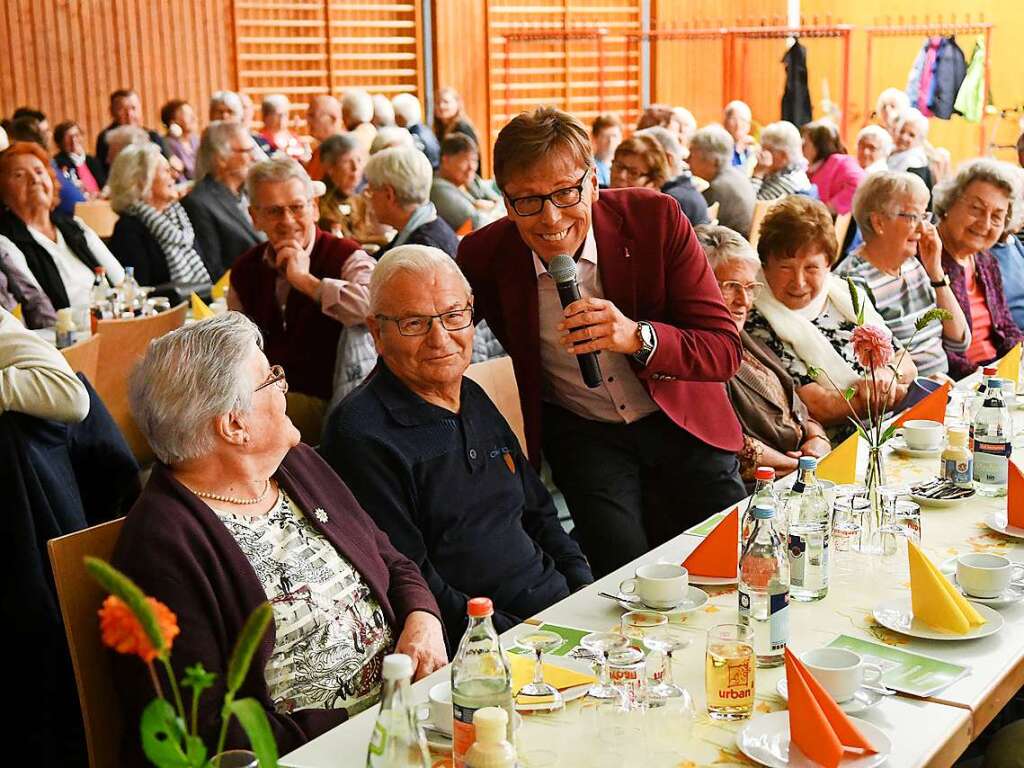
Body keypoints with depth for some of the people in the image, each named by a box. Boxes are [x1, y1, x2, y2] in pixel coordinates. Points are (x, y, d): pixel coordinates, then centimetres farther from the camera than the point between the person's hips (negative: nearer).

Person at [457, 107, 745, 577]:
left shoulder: (655, 218, -16)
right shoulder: (485, 256, -12)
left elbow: (725, 349, -18)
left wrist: (639, 337, -34)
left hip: (681, 422, 0)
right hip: (581, 432, 0)